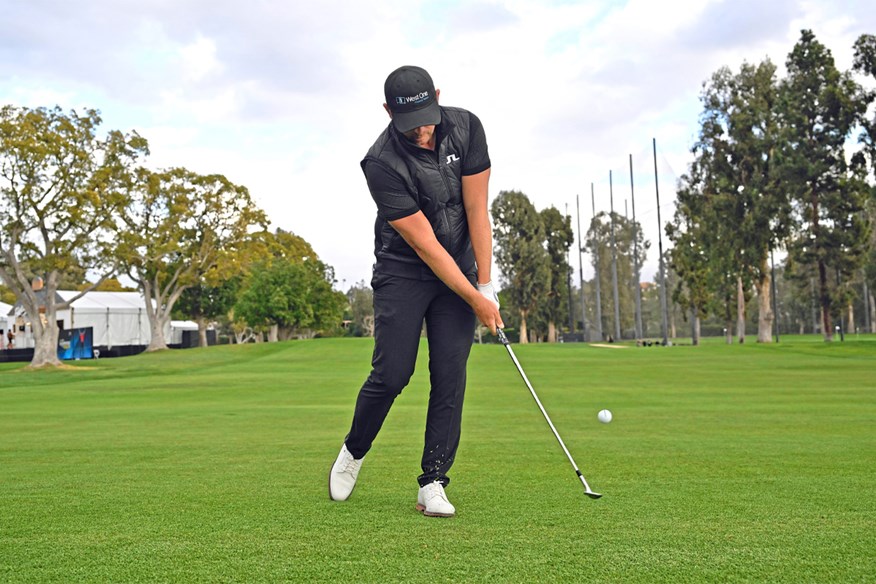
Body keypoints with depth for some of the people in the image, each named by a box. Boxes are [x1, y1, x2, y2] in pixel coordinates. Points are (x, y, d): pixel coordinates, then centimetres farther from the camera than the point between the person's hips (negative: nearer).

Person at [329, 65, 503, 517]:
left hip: (461, 269, 3)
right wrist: (475, 300, -18)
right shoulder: (381, 164, -23)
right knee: (392, 374, -10)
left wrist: (486, 286, -9)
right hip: (403, 272, -3)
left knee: (450, 375, -5)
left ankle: (433, 484, 1)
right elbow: (425, 245, -21)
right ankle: (353, 452, 19)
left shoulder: (466, 127, -11)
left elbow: (477, 210, -8)